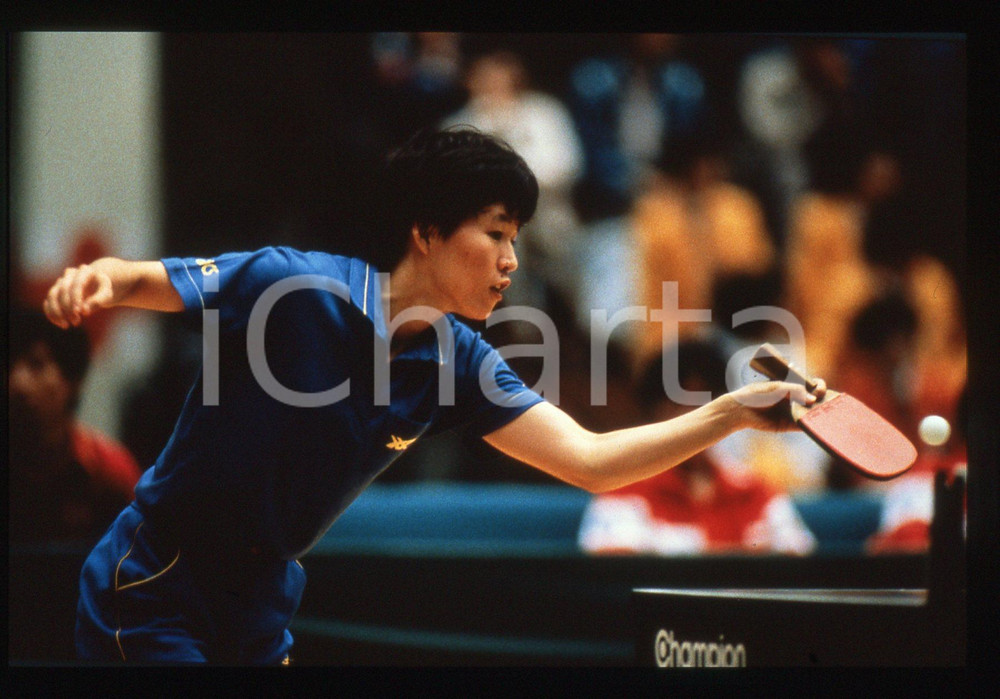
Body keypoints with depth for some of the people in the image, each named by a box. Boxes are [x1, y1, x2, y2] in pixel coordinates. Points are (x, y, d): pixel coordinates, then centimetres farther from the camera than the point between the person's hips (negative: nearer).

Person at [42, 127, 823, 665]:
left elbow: (590, 460, -5)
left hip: (259, 607, 7)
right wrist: (98, 279, -38)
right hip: (153, 596, -7)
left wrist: (733, 411, -15)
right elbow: (142, 283, -13)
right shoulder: (293, 285, -20)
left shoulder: (460, 363, -2)